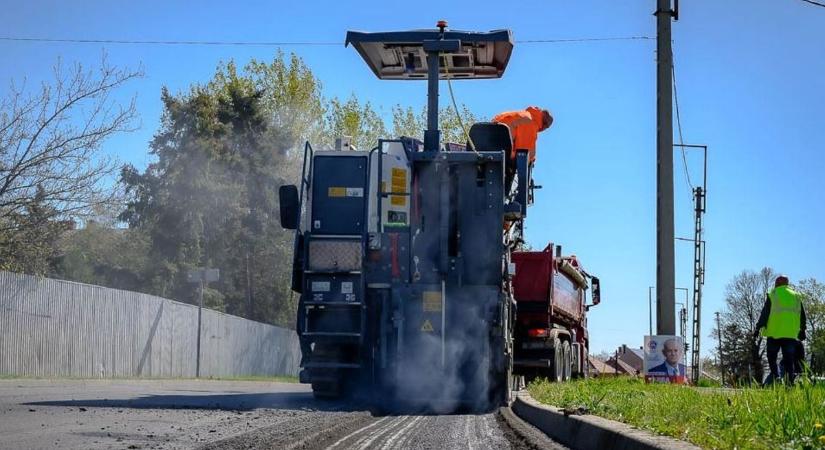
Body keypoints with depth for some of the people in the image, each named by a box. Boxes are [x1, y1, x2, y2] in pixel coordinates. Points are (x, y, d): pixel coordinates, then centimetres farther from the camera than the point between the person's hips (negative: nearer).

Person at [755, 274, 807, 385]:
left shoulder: (772, 294, 5)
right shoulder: (796, 296, 15)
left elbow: (765, 312, -1)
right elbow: (802, 315, 17)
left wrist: (759, 327, 0)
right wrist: (802, 330, 23)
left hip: (774, 332, -3)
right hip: (791, 333, 3)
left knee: (771, 357, 4)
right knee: (789, 359, 2)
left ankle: (775, 375, -14)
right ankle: (789, 382, -8)